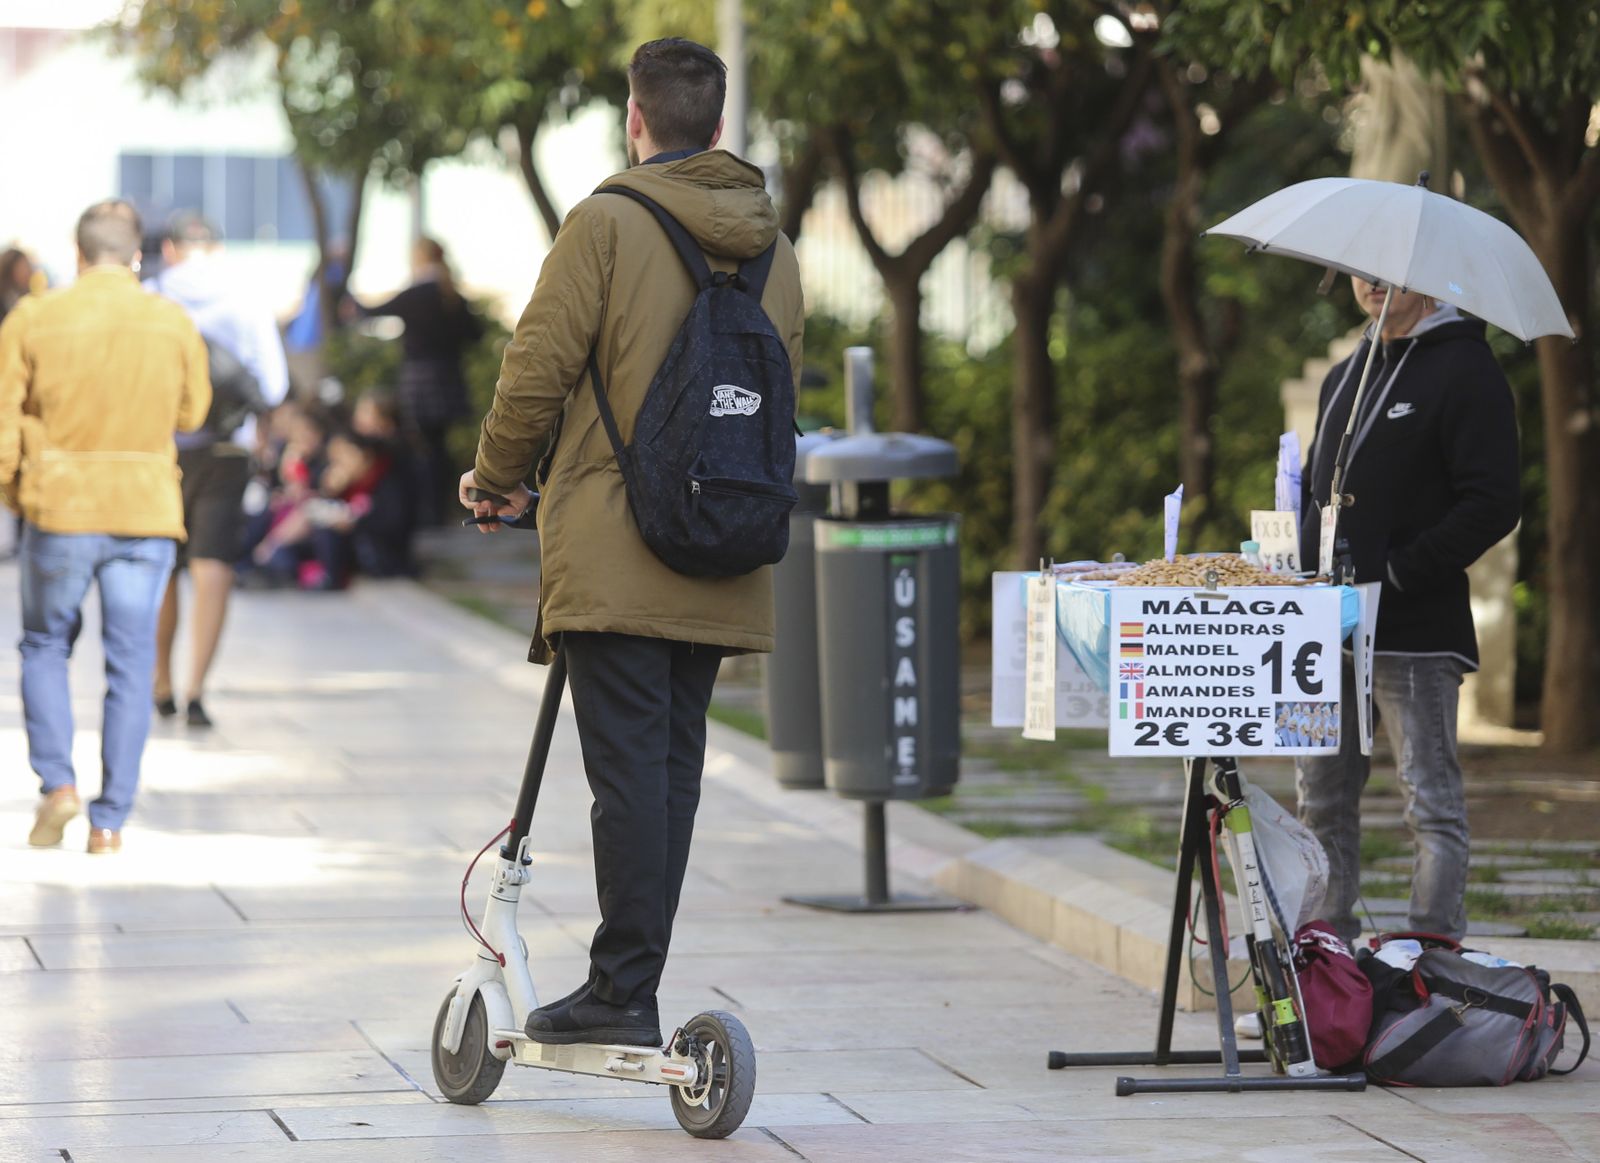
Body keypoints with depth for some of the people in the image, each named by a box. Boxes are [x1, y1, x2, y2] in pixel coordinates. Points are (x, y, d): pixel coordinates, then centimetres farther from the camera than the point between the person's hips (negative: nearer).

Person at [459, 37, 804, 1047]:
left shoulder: (608, 222, -8)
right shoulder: (775, 249, 12)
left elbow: (539, 368, -9)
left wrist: (498, 477, 7)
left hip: (616, 548, -6)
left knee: (628, 764, -8)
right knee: (675, 764, 9)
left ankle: (624, 992, -10)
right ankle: (634, 984, 12)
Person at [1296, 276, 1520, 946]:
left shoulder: (1465, 371, -6)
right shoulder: (1344, 377, 19)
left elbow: (1493, 505, -14)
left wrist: (1394, 576, -17)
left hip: (1416, 631, -8)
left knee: (1431, 802, -4)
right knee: (1322, 797, 9)